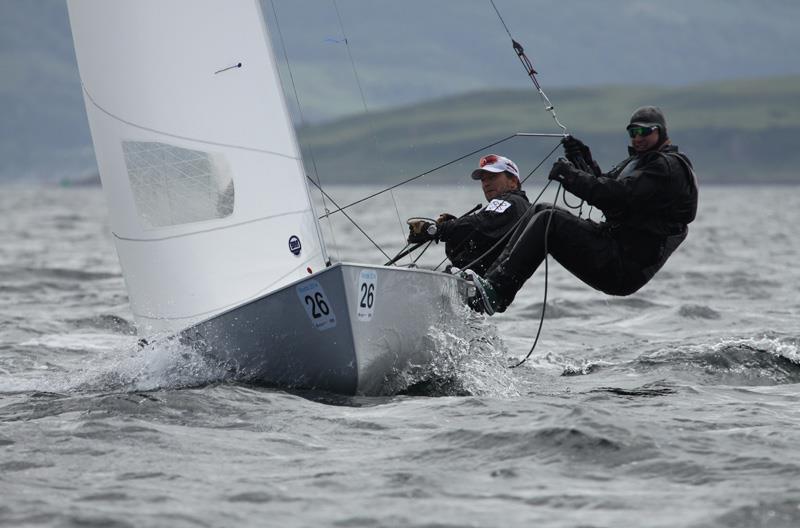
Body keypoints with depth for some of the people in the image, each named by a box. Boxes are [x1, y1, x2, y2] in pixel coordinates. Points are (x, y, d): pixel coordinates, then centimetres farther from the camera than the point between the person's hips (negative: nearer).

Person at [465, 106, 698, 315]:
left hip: (626, 268, -10)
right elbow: (604, 184, 20)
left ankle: (494, 294, -28)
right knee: (541, 211, 5)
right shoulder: (638, 161, 23)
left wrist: (571, 176, -14)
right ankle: (492, 277, -7)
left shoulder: (669, 167, -10)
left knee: (548, 221, -19)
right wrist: (583, 161, 4)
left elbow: (617, 195, -20)